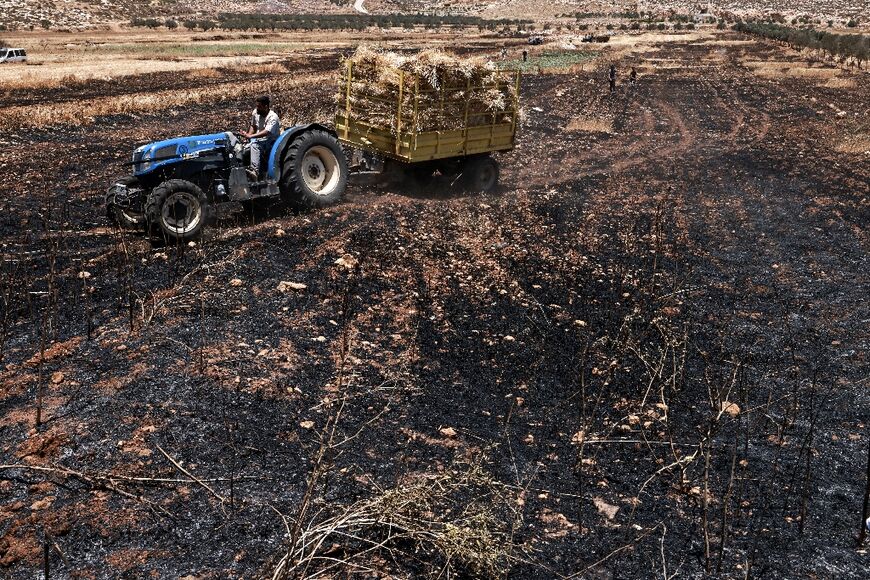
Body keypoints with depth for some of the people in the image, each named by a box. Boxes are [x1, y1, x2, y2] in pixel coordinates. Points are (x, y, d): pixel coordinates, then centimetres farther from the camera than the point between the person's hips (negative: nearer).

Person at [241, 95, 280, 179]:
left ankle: (254, 172, -52)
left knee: (255, 145, -37)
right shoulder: (255, 112, 5)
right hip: (259, 140, 7)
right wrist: (247, 135, 1)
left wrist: (250, 136, -37)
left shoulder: (273, 117, -18)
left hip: (271, 142, -7)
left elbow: (266, 132, -31)